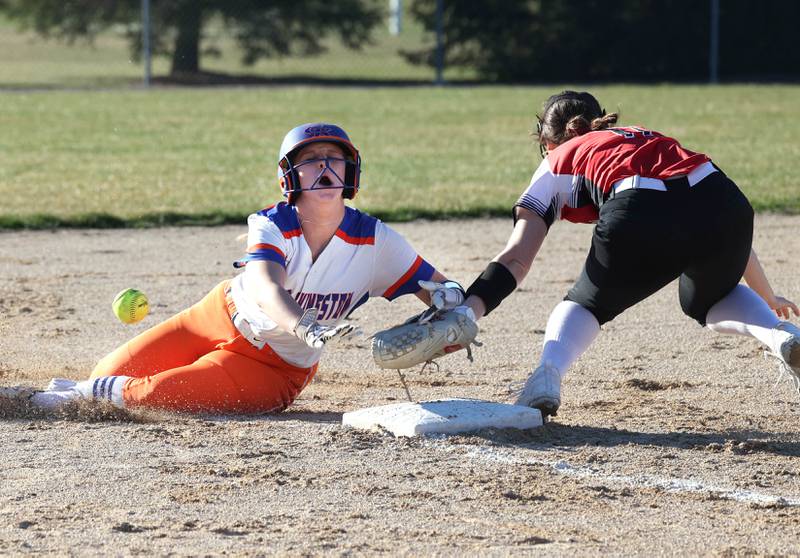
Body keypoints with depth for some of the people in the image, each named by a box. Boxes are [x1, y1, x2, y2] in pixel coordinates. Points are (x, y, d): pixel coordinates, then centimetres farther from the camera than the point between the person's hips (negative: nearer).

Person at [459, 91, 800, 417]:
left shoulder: (559, 161, 29)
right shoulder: (651, 139, 40)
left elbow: (516, 259, 14)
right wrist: (768, 299, 54)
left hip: (640, 221, -4)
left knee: (583, 306, 24)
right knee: (706, 302, 35)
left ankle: (548, 373, -6)